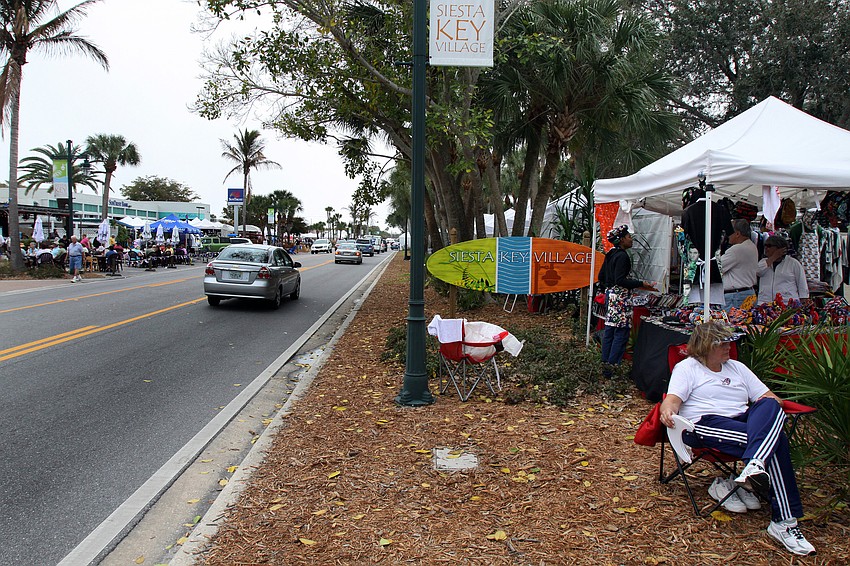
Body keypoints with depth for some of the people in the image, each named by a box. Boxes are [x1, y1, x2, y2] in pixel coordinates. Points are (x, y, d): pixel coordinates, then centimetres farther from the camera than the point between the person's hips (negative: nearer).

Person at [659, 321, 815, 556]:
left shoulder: (737, 367, 27)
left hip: (743, 422, 6)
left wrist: (767, 409, -4)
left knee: (770, 406, -27)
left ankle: (755, 466, -45)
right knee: (775, 441, -28)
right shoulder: (687, 368, 9)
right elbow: (672, 399, -7)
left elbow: (770, 397, 21)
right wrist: (668, 412, -32)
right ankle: (784, 521, -33)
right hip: (705, 424, -6)